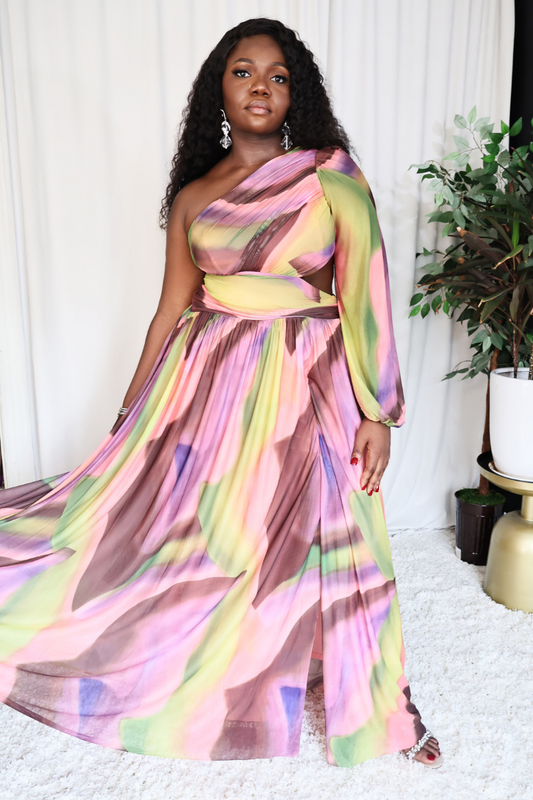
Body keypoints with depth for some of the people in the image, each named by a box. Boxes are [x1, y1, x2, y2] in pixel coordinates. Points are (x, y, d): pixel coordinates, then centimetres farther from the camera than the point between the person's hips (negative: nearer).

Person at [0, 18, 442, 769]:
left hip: (309, 385, -2)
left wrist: (378, 411, -11)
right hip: (211, 381, 3)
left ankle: (379, 706, 30)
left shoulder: (333, 175, -1)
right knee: (183, 526, 8)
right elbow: (171, 309, 9)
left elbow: (365, 294, -6)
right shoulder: (191, 198, 7)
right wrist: (132, 412, 9)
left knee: (317, 539, 6)